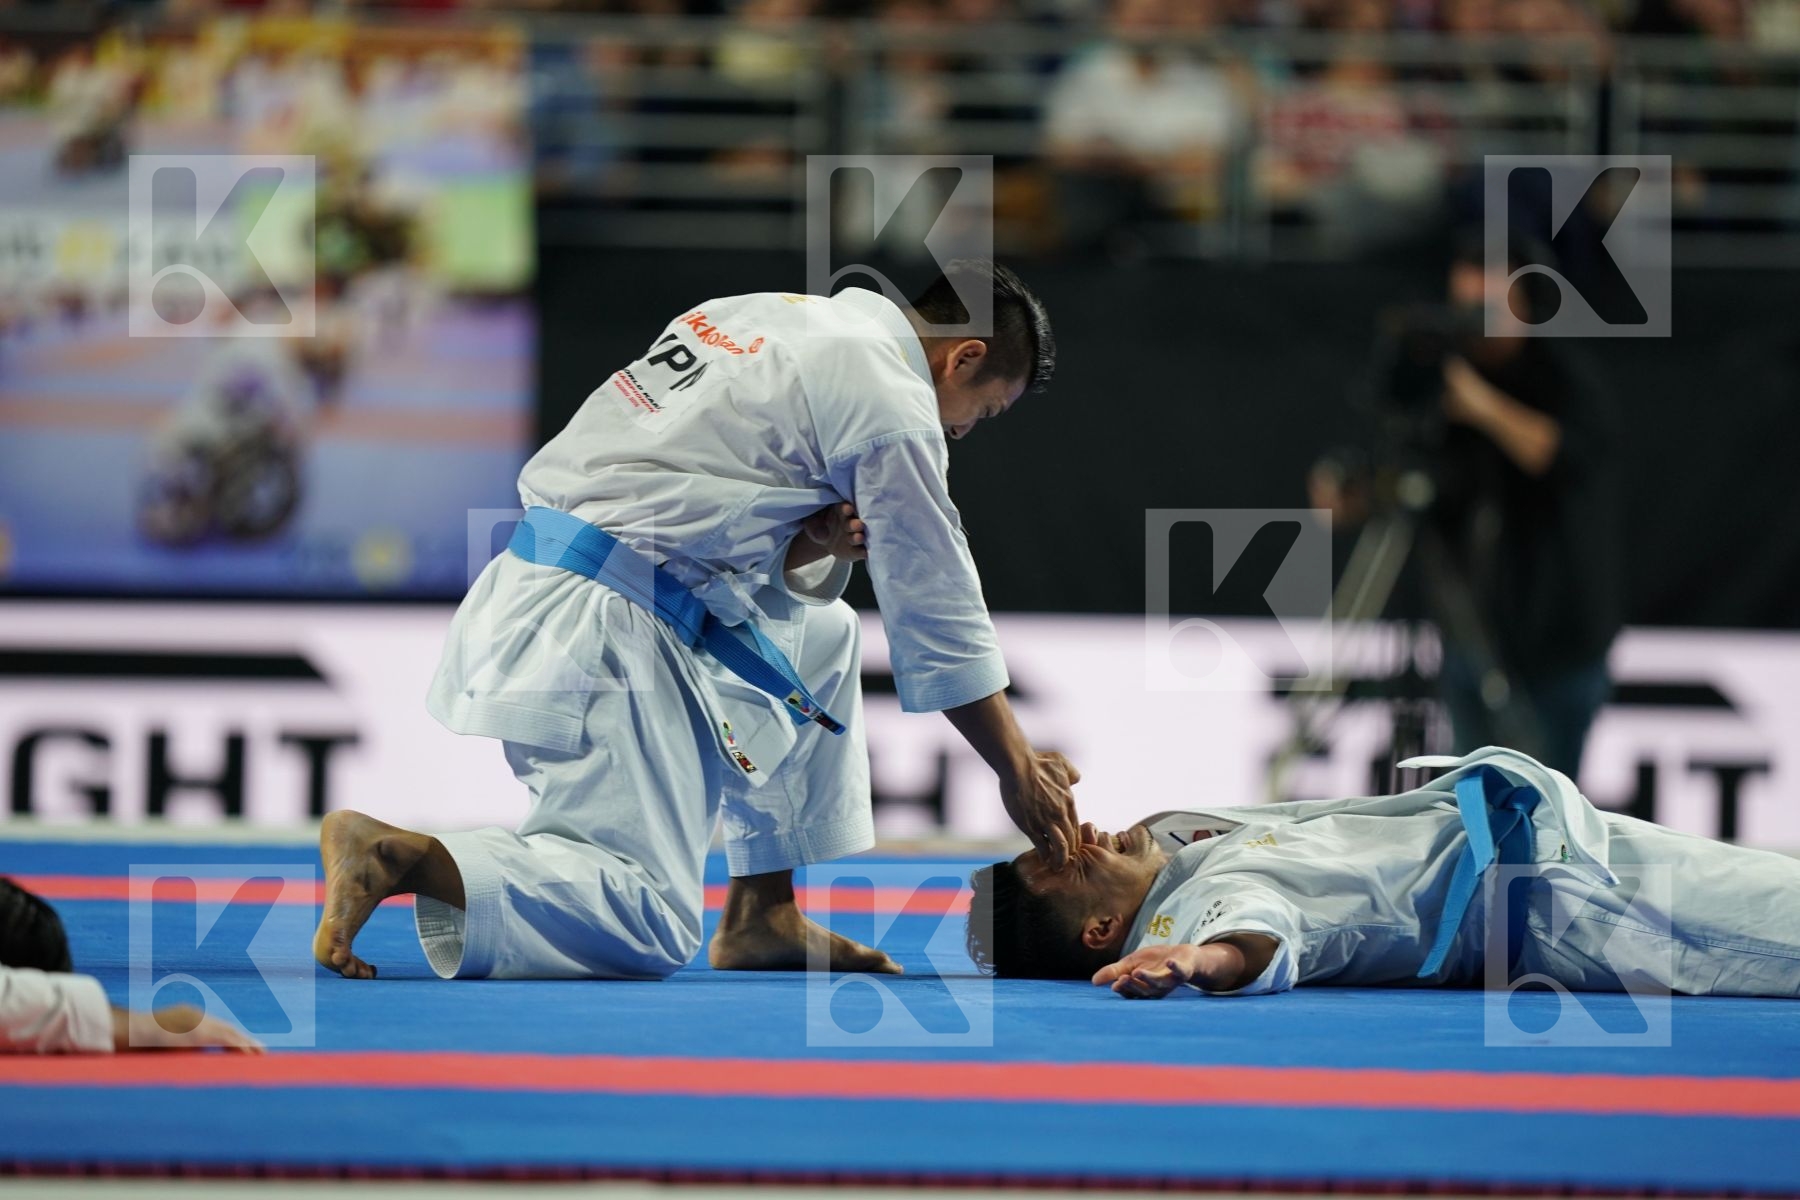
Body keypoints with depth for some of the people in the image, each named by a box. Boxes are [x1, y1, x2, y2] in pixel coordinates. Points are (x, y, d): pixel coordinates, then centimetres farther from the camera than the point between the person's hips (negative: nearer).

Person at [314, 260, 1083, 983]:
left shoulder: (778, 319, 20)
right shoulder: (889, 401, -6)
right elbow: (939, 611, -1)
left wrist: (814, 545, 7)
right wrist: (1020, 771, 9)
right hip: (600, 632, -10)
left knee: (819, 635, 27)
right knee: (649, 929, -12)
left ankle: (761, 916, 24)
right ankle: (395, 856, -22)